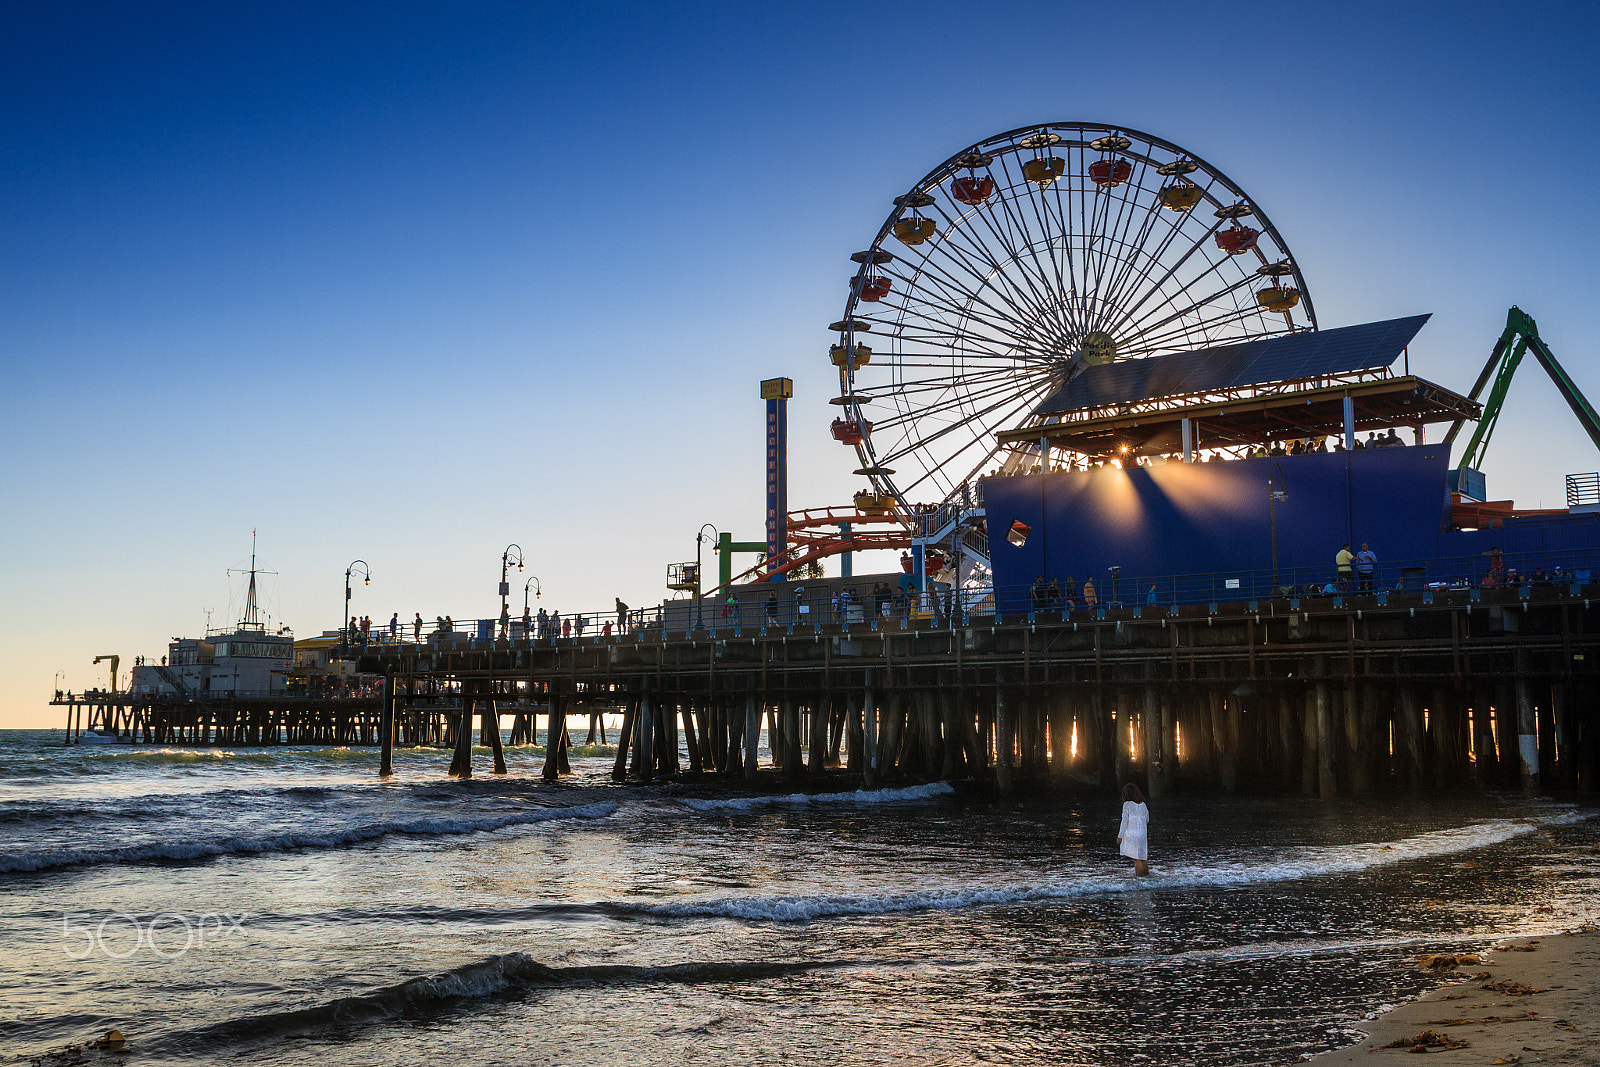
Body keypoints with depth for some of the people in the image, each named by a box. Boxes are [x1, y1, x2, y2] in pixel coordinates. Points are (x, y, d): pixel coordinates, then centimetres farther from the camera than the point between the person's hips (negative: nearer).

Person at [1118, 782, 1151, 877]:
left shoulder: (1127, 804, -11)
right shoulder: (1143, 805, 6)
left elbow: (1125, 821, -12)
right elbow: (1147, 820, 15)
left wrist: (1120, 836, -6)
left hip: (1131, 834, -6)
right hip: (1143, 834, 6)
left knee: (1136, 859, -4)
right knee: (1143, 858, 15)